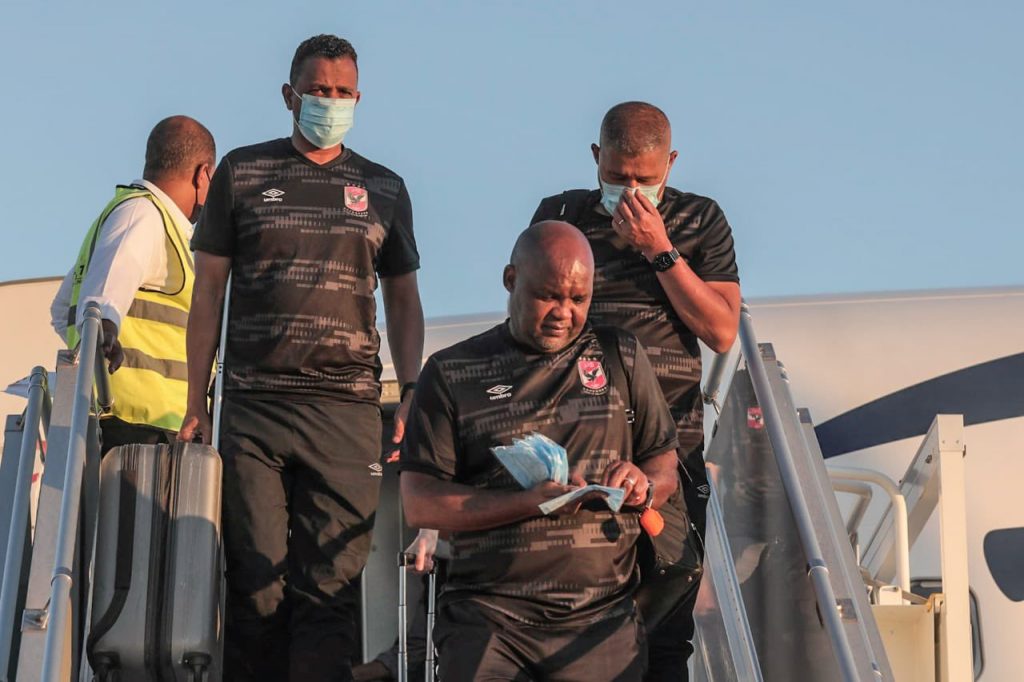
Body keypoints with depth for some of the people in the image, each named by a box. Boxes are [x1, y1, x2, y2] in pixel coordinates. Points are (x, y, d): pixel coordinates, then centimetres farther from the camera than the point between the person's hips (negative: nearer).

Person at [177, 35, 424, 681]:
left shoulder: (384, 189, 14)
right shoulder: (243, 173, 11)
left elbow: (404, 300, 17)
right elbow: (209, 290, 10)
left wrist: (412, 396, 2)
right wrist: (197, 403, 4)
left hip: (349, 410, 1)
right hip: (253, 407, 0)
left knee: (329, 586, -6)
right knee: (257, 584, -3)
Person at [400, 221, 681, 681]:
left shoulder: (621, 359, 16)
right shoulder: (452, 373, 8)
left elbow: (665, 466, 19)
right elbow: (419, 504, 0)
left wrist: (644, 485, -5)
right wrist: (530, 503, -12)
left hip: (601, 614, 2)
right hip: (488, 611, -2)